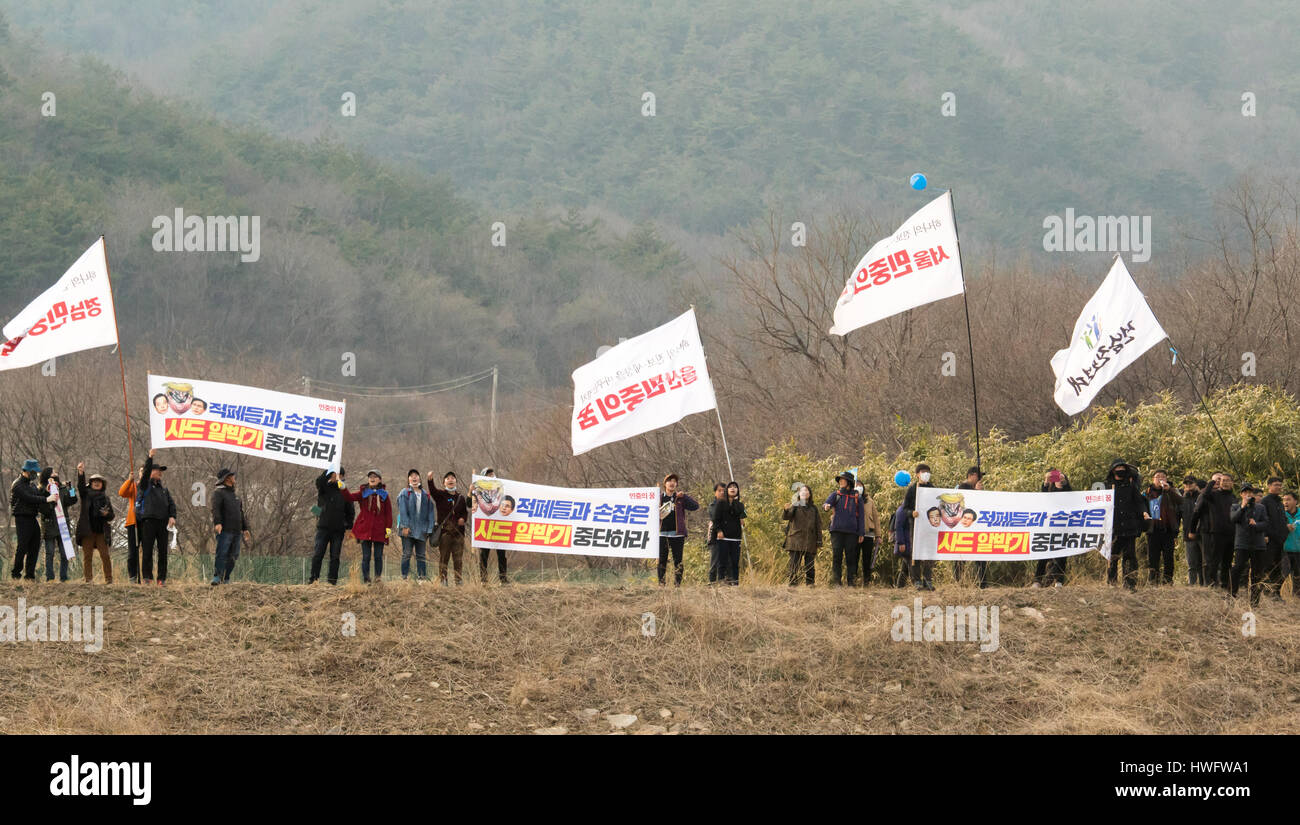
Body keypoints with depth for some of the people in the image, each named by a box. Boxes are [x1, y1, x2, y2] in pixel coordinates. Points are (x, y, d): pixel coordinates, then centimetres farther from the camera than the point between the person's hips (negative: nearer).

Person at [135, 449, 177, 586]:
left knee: (163, 551, 2)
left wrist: (172, 516, -3)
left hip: (163, 523, 5)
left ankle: (162, 578, 4)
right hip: (148, 522, -5)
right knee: (147, 551, -7)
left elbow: (171, 504, 15)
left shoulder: (164, 490, 24)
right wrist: (150, 458, -18)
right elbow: (146, 472, -9)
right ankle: (147, 577, -6)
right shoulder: (145, 485, 9)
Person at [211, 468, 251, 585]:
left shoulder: (235, 495, 25)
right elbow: (215, 509, -15)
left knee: (233, 556, 3)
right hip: (224, 531, -7)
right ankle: (217, 577, -16)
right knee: (221, 554, -15)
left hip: (236, 531, 7)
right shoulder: (218, 493, 0)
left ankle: (226, 578, 8)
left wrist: (245, 529, 19)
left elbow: (241, 513, 26)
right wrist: (217, 523, -31)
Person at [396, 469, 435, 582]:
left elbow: (430, 512, 11)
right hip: (408, 530, -3)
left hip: (421, 530, 3)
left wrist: (430, 529, 2)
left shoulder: (426, 495, 13)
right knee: (406, 554, -3)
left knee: (421, 555, 5)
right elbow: (403, 510, -5)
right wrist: (405, 526, -15)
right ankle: (405, 577, -2)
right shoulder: (404, 493, 3)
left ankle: (422, 577, 7)